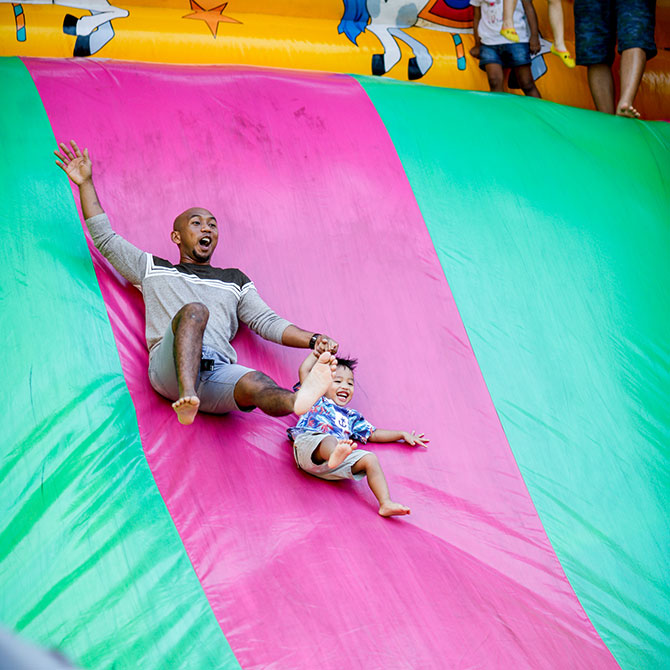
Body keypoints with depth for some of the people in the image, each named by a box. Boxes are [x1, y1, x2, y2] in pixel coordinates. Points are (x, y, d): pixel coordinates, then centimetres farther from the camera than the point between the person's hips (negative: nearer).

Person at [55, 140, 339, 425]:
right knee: (194, 311, -34)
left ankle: (299, 400, -70)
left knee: (260, 386, -34)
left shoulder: (235, 281, 34)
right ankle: (186, 395, -59)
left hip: (218, 370, 2)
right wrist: (86, 183, 25)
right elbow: (105, 238, 29)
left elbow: (267, 322, 24)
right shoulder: (154, 269, 31)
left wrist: (313, 340, 7)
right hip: (169, 366, -2)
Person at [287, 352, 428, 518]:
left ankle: (386, 504, -36)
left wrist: (403, 434, 41)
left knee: (369, 459, -21)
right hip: (309, 441, -4)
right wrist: (317, 353, 43)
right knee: (329, 438, -39)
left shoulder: (351, 417, 41)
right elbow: (304, 371, 28)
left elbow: (373, 434, 44)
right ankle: (337, 455, -78)